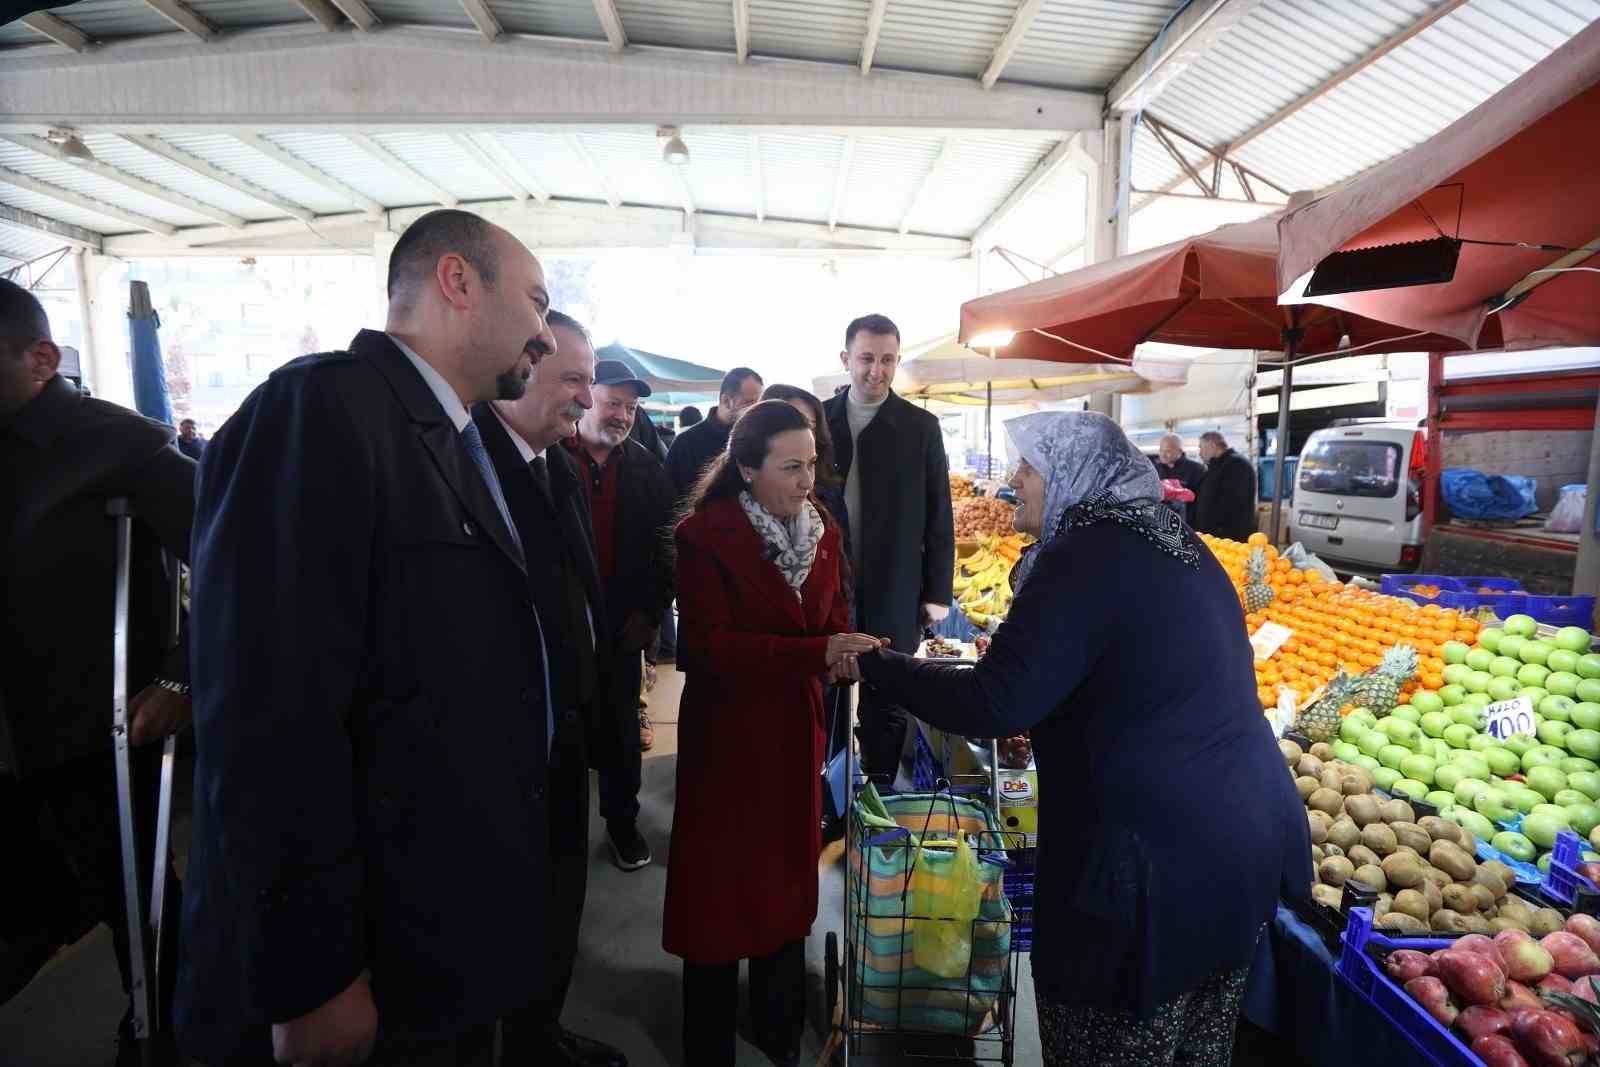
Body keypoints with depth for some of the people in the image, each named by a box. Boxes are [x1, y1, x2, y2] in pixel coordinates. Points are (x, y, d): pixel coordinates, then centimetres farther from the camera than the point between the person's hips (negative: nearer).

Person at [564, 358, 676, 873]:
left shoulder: (646, 469, 4)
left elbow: (662, 546, 5)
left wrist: (650, 612, -1)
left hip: (624, 622, 2)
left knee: (623, 725, 13)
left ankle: (622, 819, 30)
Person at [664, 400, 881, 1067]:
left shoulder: (824, 532, 2)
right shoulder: (704, 536, -17)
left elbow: (832, 620, 5)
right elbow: (711, 645, -23)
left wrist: (851, 650, -18)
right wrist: (819, 653, -32)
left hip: (797, 729, 5)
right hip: (727, 733, -5)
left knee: (789, 873, 19)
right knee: (722, 883, 9)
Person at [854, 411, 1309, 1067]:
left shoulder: (1085, 557, -18)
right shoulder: (1174, 544, 10)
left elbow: (993, 705, -24)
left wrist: (872, 664, -12)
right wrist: (1042, 716, 26)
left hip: (1159, 865, -9)